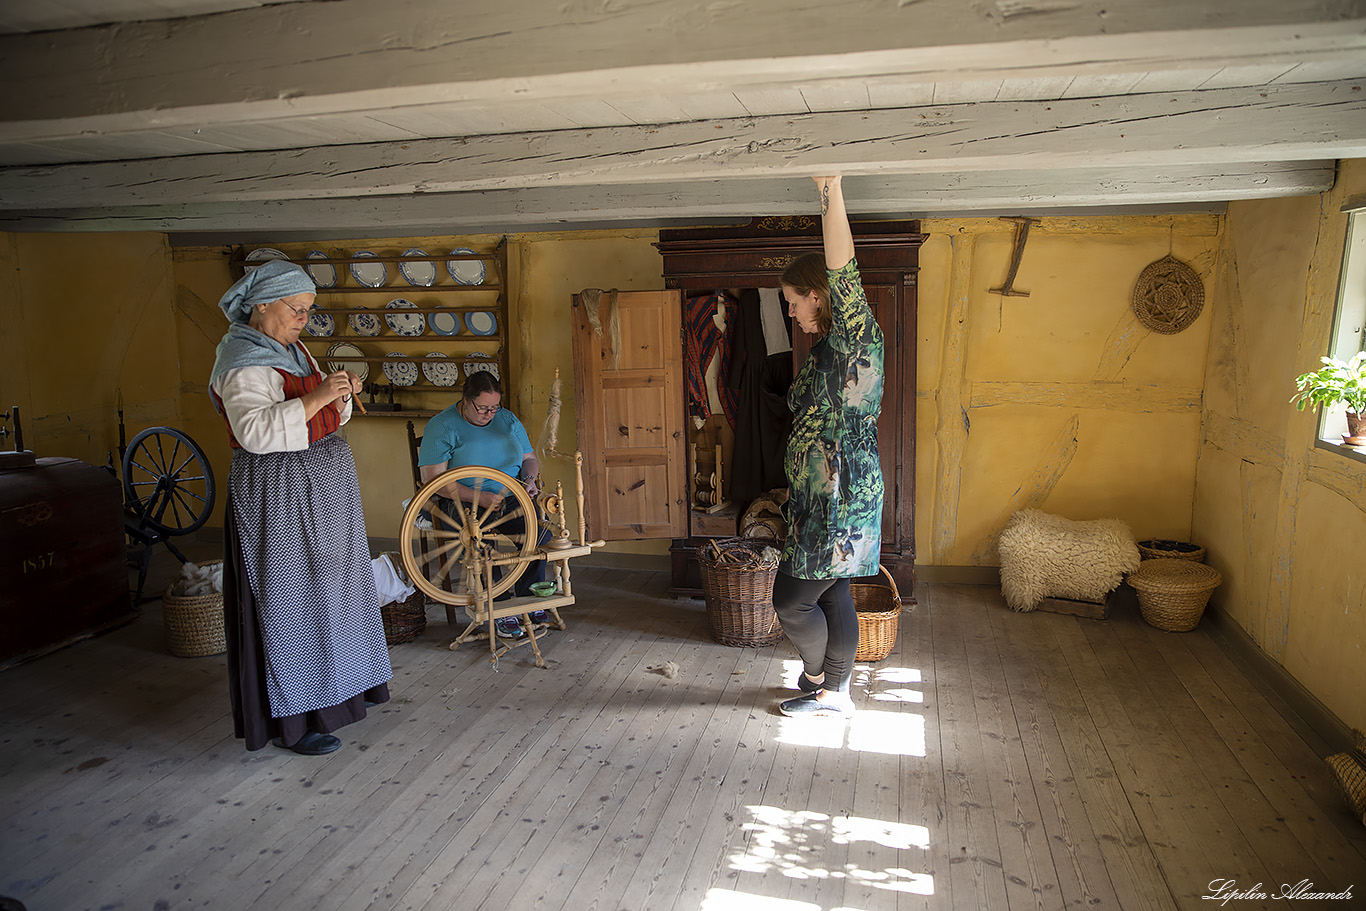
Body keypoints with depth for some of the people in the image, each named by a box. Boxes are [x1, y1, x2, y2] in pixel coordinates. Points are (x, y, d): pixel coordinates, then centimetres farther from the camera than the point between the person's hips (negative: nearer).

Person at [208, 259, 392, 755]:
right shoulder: (243, 365, -17)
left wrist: (341, 394, -1)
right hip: (279, 495, -10)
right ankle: (289, 720, 10)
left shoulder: (292, 350, 12)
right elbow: (255, 432, -30)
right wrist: (316, 397, -32)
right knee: (288, 599, -2)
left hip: (321, 491, 10)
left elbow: (322, 418, 19)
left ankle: (340, 686, 33)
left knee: (331, 587, 17)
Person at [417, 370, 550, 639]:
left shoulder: (507, 420, 12)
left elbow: (529, 458, 20)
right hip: (462, 504, -4)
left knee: (540, 523, -28)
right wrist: (480, 497, -22)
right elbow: (431, 477, -13)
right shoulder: (442, 426, -5)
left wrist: (528, 480, -5)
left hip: (510, 499, 4)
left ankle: (528, 599, -15)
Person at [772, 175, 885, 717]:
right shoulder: (826, 350, 12)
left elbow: (845, 279, -35)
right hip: (821, 504, 10)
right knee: (833, 596, 18)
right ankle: (834, 694, 32)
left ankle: (817, 681, 26)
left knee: (791, 601, 2)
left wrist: (831, 194, -44)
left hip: (840, 508, -10)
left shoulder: (856, 342, -18)